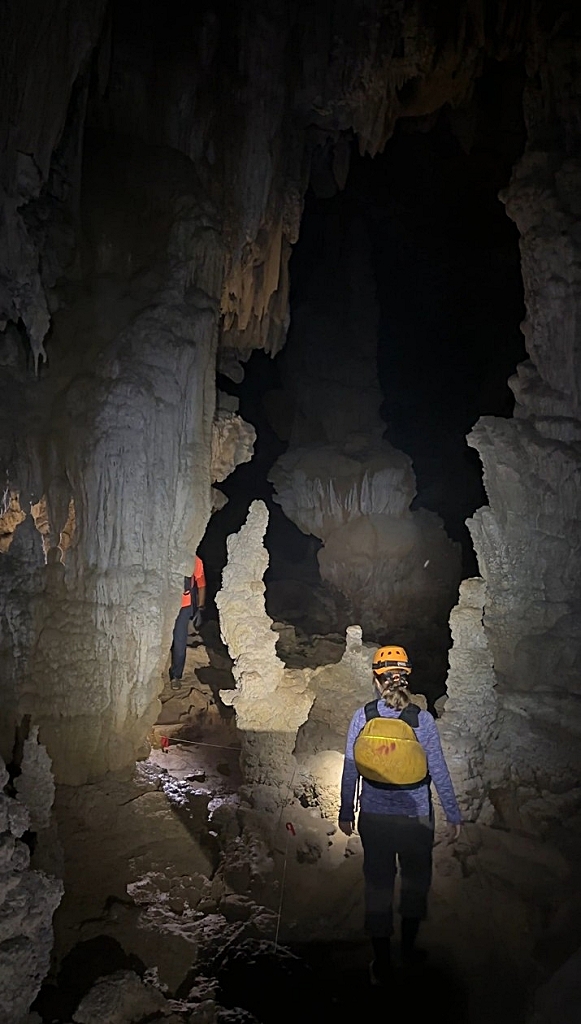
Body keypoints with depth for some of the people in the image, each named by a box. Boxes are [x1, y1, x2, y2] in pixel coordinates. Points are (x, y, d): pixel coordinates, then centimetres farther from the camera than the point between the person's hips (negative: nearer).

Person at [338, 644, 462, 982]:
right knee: (416, 881, 24)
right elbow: (439, 771, -9)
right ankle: (409, 947, 42)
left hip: (374, 817, 1)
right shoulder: (423, 719, -15)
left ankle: (382, 963, 27)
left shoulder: (362, 717, -12)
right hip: (416, 817, 0)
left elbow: (350, 770, -6)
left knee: (378, 885, 16)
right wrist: (453, 814, 4)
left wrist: (346, 812, 7)